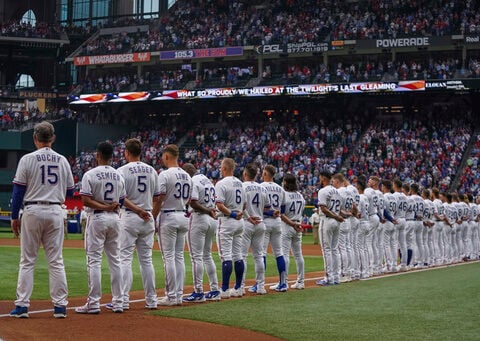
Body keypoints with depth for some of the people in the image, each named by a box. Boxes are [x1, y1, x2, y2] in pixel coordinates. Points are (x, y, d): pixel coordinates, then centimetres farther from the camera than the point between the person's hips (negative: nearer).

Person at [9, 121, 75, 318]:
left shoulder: (27, 159, -4)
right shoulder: (63, 161, 6)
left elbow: (19, 190, -5)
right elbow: (70, 192, 11)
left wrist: (14, 216, 1)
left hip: (33, 211, -3)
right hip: (55, 212, 3)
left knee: (27, 261, 3)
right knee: (56, 261, 6)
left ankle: (22, 305, 1)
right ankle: (60, 306, 5)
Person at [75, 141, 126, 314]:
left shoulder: (90, 175, -8)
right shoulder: (119, 176, 8)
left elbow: (85, 201, -16)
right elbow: (122, 202, 11)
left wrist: (104, 207, -12)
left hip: (97, 218, -5)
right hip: (115, 218, 5)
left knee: (94, 260, -3)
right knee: (115, 260, 9)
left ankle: (93, 303, -5)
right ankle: (118, 302, 11)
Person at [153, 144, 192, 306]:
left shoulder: (165, 174, -12)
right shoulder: (187, 176, 11)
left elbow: (159, 200, -15)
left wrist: (152, 218, -9)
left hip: (168, 217, -7)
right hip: (184, 217, 7)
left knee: (168, 257, -4)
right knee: (179, 256, 10)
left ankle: (171, 296, -4)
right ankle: (179, 295, 11)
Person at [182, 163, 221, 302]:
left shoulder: (193, 181, -11)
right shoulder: (208, 181, 17)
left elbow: (193, 203, -21)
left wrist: (207, 211, -12)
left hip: (198, 218, -9)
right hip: (212, 219, 9)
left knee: (196, 256, -5)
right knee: (207, 255, 15)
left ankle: (198, 292, -6)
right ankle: (214, 290, 14)